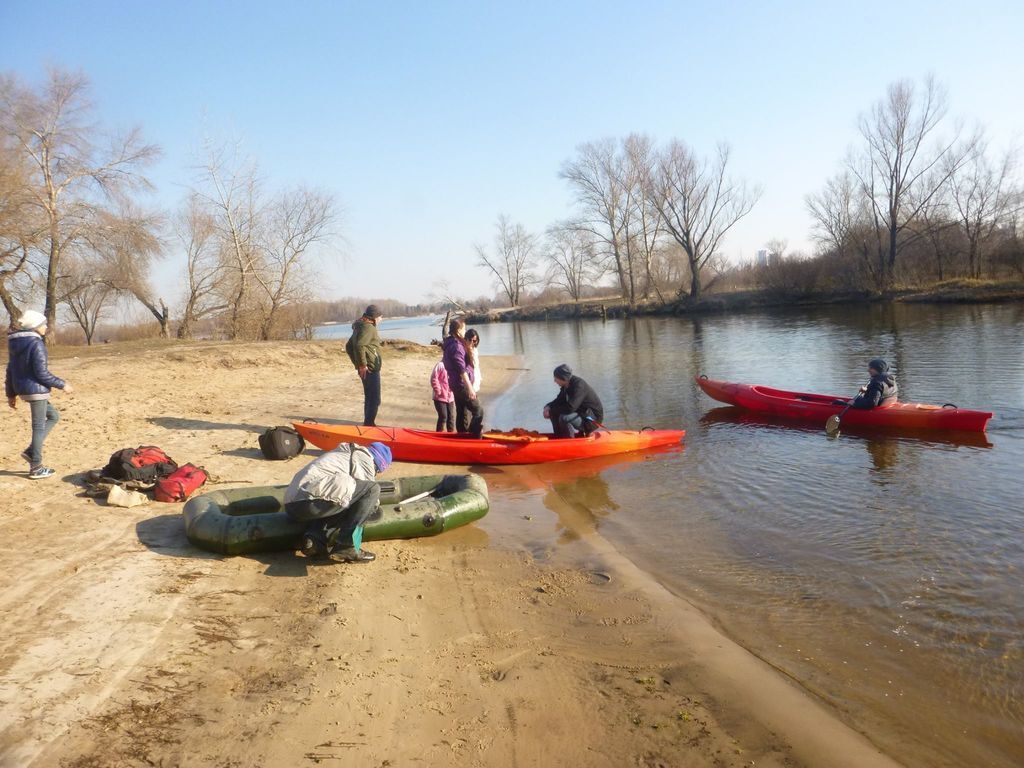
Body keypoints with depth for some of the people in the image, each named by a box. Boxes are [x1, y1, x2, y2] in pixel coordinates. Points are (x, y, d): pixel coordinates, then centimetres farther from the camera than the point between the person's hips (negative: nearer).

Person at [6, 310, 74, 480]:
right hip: (36, 390, -9)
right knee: (39, 427, 0)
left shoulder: (16, 343, 10)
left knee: (53, 416, 22)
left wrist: (11, 394, 20)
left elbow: (11, 370, 14)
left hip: (23, 389, 9)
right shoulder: (36, 344, -17)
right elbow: (42, 374, -20)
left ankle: (31, 451, 15)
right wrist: (62, 385, -10)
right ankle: (36, 468, 7)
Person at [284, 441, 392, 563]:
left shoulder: (344, 452, 32)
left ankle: (315, 537, 6)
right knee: (372, 489, -1)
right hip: (310, 503, -9)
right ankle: (346, 546, -3)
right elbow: (368, 489, 10)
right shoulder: (365, 458, 6)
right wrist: (375, 503, 30)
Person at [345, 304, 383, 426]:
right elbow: (359, 346, -30)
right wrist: (362, 365, -23)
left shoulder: (359, 327, 16)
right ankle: (368, 424, -3)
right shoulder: (369, 327, -15)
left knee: (369, 397, 19)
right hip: (370, 369, -10)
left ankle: (368, 424, 28)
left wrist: (357, 363, 20)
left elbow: (349, 346, 23)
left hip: (365, 368, 10)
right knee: (374, 399, -5)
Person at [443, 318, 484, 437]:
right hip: (462, 384, -10)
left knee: (462, 413, 15)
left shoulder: (450, 344, 12)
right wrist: (470, 387, -24)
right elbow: (462, 369, -24)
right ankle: (475, 439, -8)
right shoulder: (457, 346, -19)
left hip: (456, 385, 10)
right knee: (478, 411, -7)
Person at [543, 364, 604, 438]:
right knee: (554, 413, -1)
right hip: (581, 413, 9)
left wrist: (551, 410, -22)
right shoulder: (566, 385, 1)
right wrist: (548, 407, -8)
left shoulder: (579, 385, -26)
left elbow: (570, 407, -34)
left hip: (593, 420, -9)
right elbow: (559, 401, 14)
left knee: (564, 418, -31)